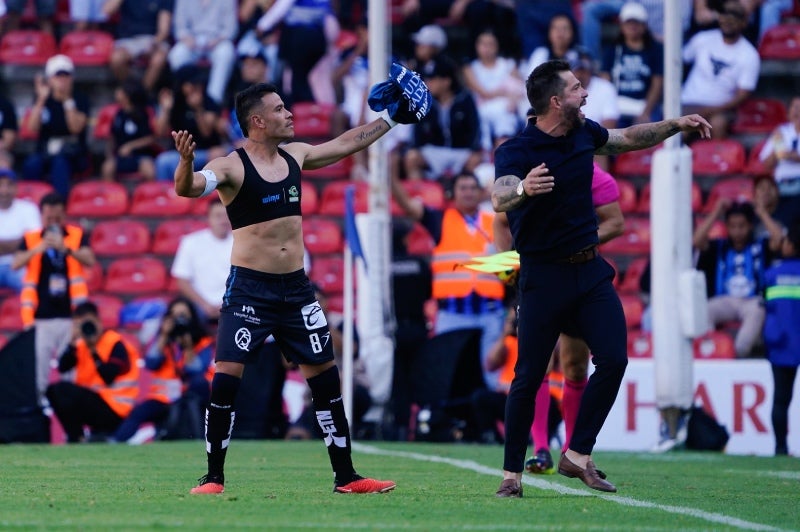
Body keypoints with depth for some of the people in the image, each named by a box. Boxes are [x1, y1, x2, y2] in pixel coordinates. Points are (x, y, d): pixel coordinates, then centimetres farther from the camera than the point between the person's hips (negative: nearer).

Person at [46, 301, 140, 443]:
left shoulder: (115, 344, -10)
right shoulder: (82, 345, 10)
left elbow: (108, 378, -22)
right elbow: (62, 368, -5)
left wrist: (93, 350, -19)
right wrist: (73, 342, -15)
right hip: (93, 401, 8)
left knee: (62, 389, -21)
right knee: (52, 390, 4)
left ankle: (76, 438, -12)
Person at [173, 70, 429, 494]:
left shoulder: (294, 156, 9)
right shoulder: (232, 167, -11)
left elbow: (344, 144, 26)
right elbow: (188, 188, -30)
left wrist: (390, 117, 31)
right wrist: (186, 162, -51)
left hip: (296, 288, 6)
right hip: (249, 287, -6)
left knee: (326, 377, 6)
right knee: (226, 378, -12)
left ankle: (345, 476, 14)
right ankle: (214, 478, -2)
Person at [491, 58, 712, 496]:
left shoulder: (584, 133, 4)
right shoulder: (517, 150, -17)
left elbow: (628, 139, 26)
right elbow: (499, 199, -36)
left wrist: (677, 125, 21)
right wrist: (522, 188, -58)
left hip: (589, 269, 6)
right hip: (544, 275, -6)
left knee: (613, 358, -8)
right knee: (529, 377, -5)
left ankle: (577, 455, 2)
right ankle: (512, 474, 4)